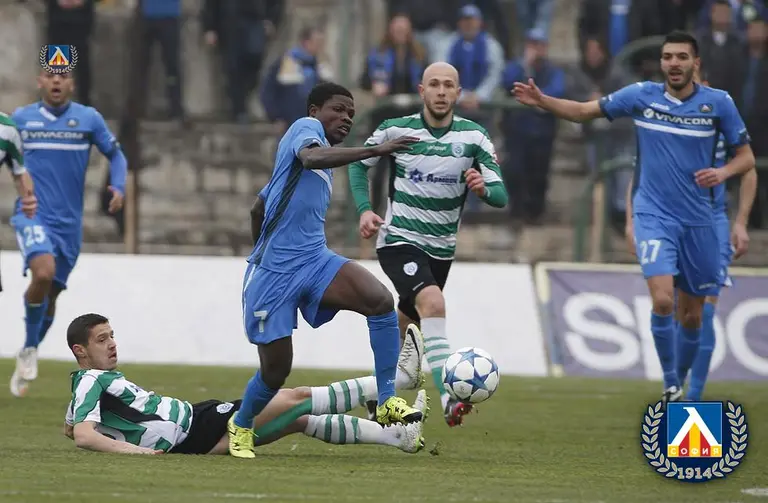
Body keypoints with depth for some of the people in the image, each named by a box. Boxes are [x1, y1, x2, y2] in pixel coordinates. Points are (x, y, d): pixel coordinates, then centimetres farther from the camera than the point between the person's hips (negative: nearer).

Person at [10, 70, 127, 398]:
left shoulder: (88, 118, 2)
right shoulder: (21, 118, 3)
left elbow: (115, 155, 11)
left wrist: (118, 188, -5)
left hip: (69, 222, 2)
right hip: (32, 214, -2)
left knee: (51, 294, 9)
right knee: (43, 272, -29)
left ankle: (26, 359, 30)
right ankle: (30, 349, -11)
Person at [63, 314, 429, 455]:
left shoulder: (98, 380, 16)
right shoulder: (91, 382, -13)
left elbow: (70, 427, 29)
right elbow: (83, 436, -27)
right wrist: (129, 448, -37)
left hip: (193, 417, 11)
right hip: (195, 434, -11)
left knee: (301, 420, 10)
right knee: (296, 398, -6)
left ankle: (398, 435, 13)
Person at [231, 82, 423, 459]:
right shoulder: (306, 128, -1)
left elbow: (257, 209, 32)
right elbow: (311, 157, -30)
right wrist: (375, 150, -36)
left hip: (314, 260, 7)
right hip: (274, 272, -7)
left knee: (381, 299, -21)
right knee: (276, 369, 0)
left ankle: (387, 401, -18)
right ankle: (241, 426, 31)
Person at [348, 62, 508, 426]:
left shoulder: (474, 136, -5)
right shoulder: (395, 130, -8)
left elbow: (501, 196, -9)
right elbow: (358, 164, 8)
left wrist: (483, 188, -32)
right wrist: (364, 210, -7)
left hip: (441, 248, 4)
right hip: (399, 241, -4)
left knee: (406, 328, 18)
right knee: (432, 303, -30)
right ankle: (448, 398, -40)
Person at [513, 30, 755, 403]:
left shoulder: (718, 103, -3)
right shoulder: (642, 95, -3)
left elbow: (746, 156, 4)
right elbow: (583, 111, 4)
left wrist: (723, 172, -18)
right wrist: (540, 101, -11)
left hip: (697, 219, 1)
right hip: (653, 215, -1)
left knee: (693, 313, 8)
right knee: (662, 299, -21)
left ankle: (690, 384, 31)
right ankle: (671, 387, -9)